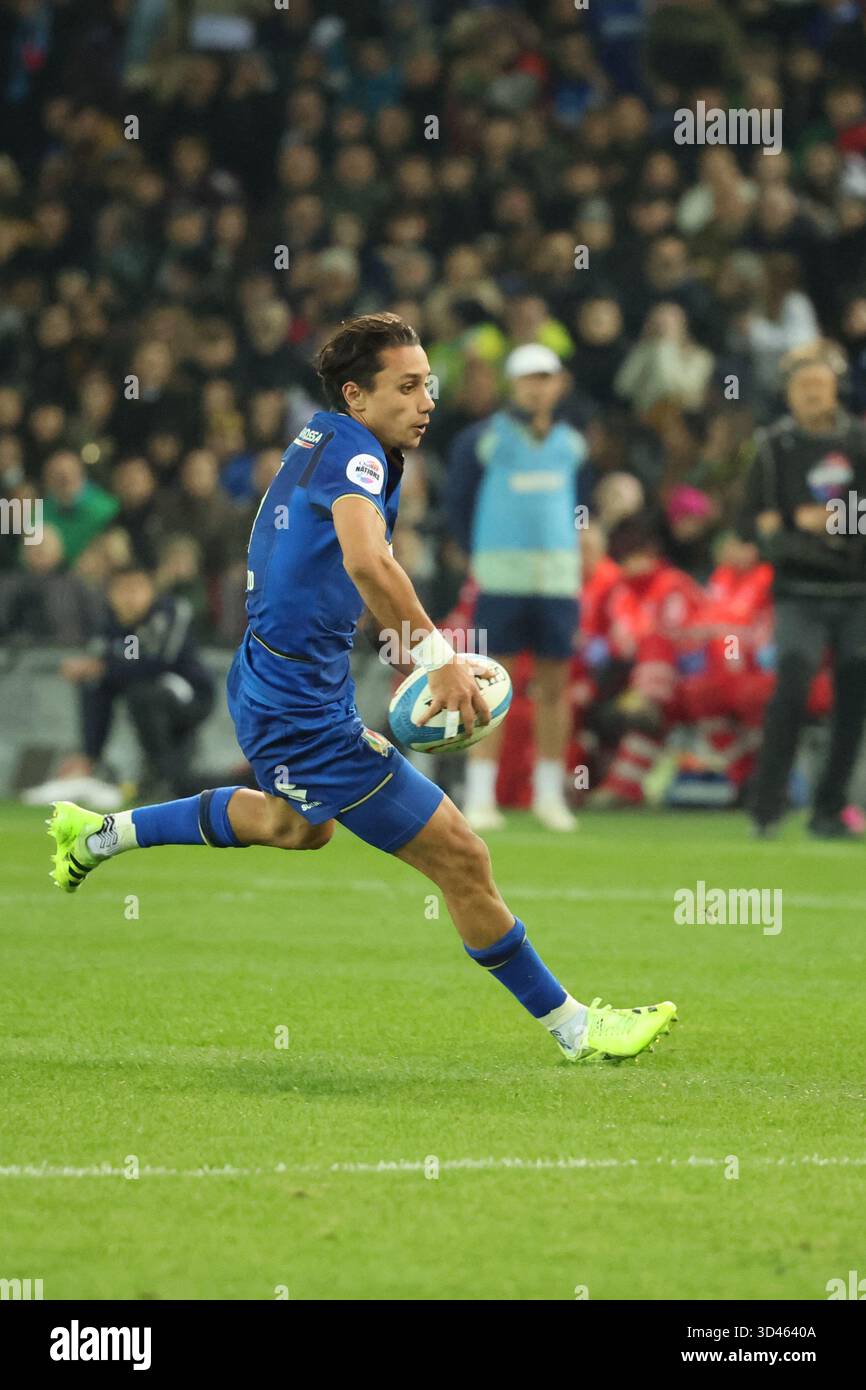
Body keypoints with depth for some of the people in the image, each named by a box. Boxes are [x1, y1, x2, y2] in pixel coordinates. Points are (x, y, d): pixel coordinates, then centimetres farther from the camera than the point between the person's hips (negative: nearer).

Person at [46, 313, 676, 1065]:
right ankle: (573, 1027, -1)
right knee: (461, 858, -8)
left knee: (299, 825, 39)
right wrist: (438, 655, -40)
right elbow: (365, 559, -42)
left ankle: (100, 833, 46)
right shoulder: (353, 448, -22)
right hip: (308, 712, -10)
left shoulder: (320, 438, 7)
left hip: (269, 685, 10)